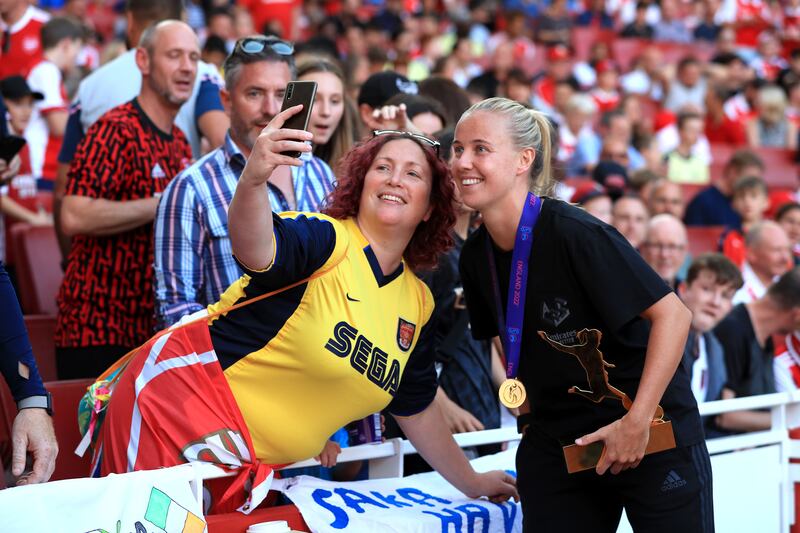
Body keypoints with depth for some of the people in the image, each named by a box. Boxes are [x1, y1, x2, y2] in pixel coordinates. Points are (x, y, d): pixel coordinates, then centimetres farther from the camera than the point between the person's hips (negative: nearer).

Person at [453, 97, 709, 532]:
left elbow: (672, 314, -21)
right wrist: (530, 420, 13)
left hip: (654, 435, -6)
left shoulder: (573, 234, -20)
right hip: (556, 444, 6)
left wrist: (636, 422, -23)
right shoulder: (477, 255, 0)